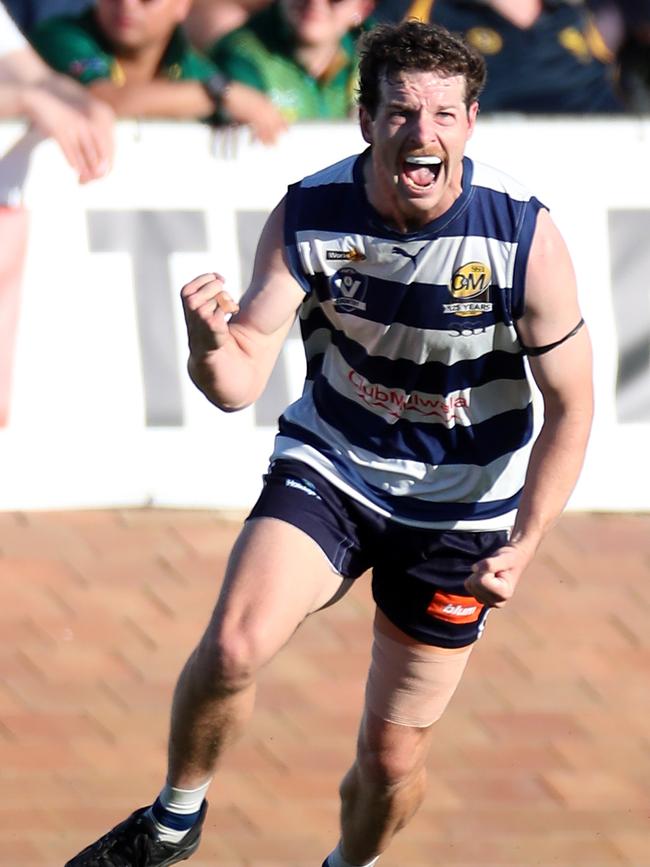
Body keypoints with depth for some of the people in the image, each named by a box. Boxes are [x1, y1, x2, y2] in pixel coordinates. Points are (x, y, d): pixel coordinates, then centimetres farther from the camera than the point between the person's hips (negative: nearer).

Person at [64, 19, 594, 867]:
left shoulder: (524, 237, -22)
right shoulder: (308, 215, -17)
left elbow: (571, 403, -11)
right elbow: (239, 386, -18)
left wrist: (522, 549, -21)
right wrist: (212, 347, -43)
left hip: (458, 509, -1)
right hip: (328, 468, 1)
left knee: (393, 757, 6)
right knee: (232, 646, -25)